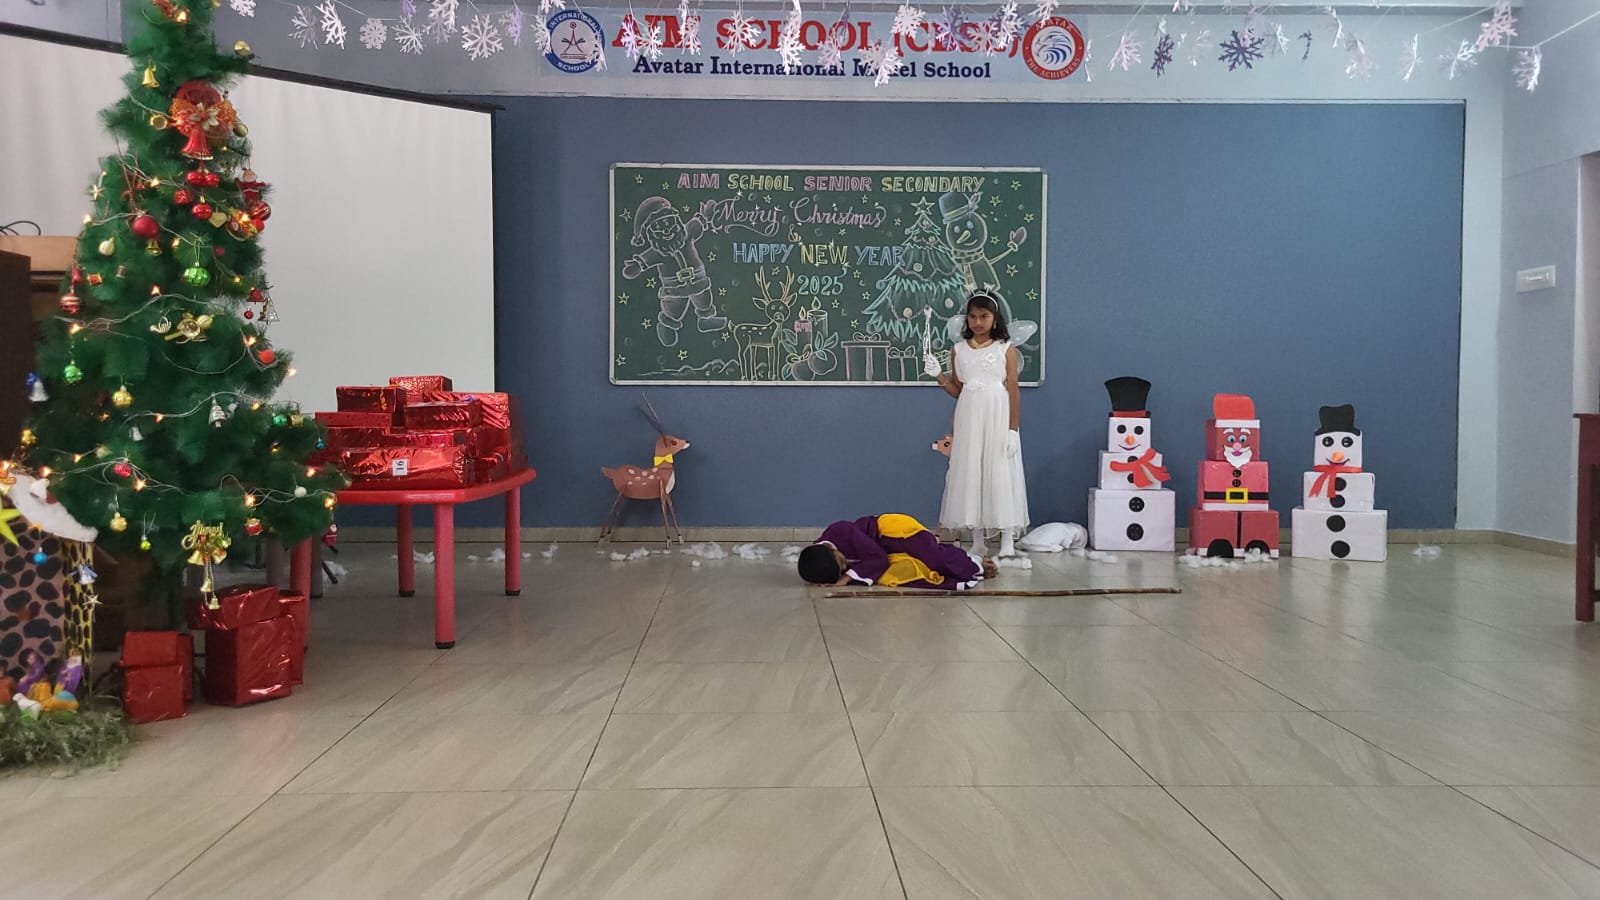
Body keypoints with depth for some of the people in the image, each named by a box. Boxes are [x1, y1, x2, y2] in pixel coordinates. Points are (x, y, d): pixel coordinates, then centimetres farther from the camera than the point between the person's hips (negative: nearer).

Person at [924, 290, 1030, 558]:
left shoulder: (1006, 348, -1)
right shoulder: (960, 349, 8)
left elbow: (1013, 391, -4)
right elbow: (957, 390, 10)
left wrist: (1013, 430, -9)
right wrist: (938, 374, -6)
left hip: (997, 417, -3)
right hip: (969, 418, 3)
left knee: (1000, 473, -3)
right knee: (970, 473, 3)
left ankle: (1007, 538, 2)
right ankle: (978, 539, 10)